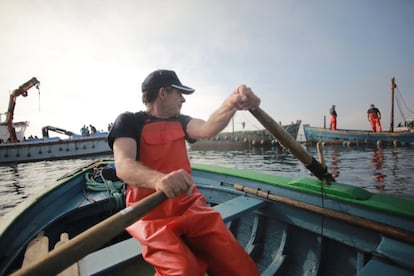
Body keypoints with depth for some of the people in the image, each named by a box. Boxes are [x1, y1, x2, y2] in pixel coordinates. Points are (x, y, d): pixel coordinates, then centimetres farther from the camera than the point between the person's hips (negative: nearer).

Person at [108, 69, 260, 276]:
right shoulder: (129, 121, -3)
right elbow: (123, 166, -21)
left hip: (190, 206, 4)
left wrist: (231, 103, -28)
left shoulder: (179, 122, 12)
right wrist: (158, 179, -42)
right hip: (151, 213, -3)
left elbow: (207, 129, -9)